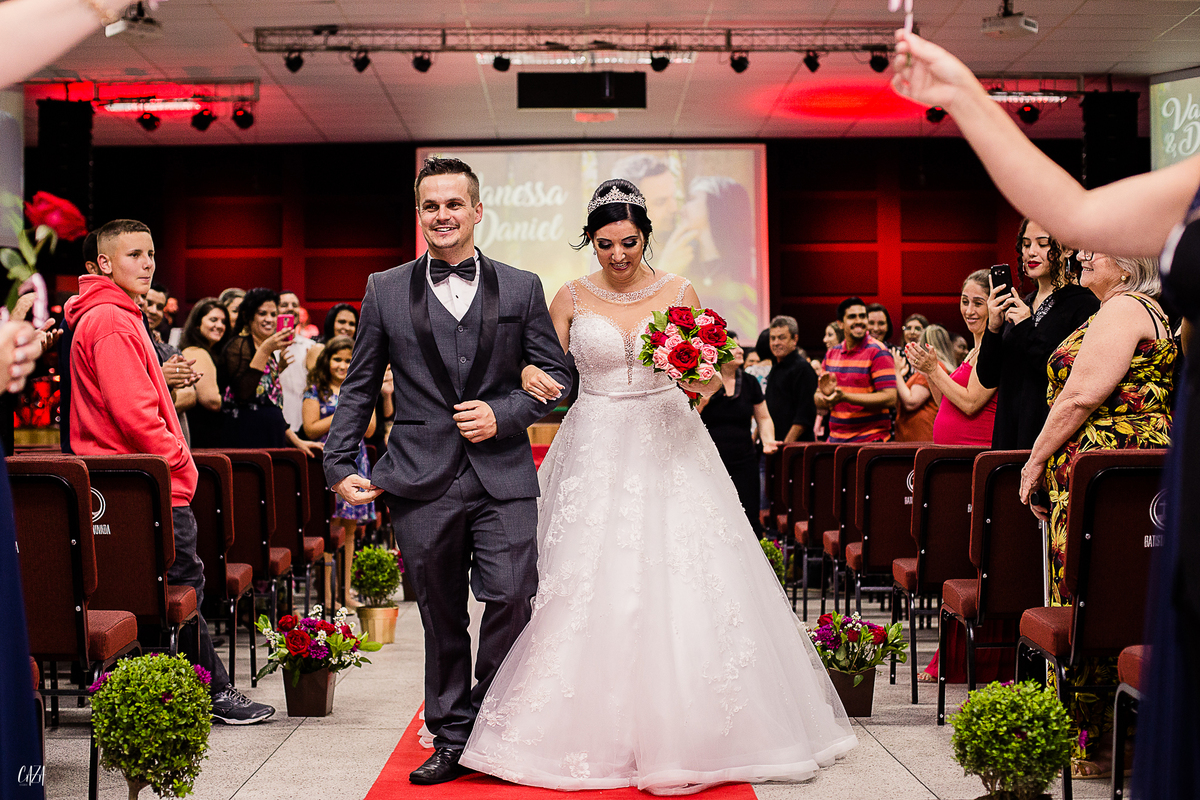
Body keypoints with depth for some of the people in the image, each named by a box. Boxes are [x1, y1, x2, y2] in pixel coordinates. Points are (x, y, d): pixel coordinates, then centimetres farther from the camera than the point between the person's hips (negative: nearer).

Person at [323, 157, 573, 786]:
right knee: (441, 616, 8)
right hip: (422, 479, 1)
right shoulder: (385, 290, 9)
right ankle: (451, 737, 20)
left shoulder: (521, 289, 8)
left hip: (503, 476, 0)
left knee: (511, 599, -9)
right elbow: (358, 387, 10)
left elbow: (557, 376, 8)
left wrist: (503, 415, -8)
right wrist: (339, 466, 3)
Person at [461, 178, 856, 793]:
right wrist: (530, 376, -14)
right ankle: (596, 735, 10)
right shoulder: (572, 298, 4)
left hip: (667, 448, 0)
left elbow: (708, 378, 6)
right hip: (596, 452, 0)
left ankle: (681, 736, 3)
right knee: (589, 589, -2)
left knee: (678, 584, -6)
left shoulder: (679, 293, 4)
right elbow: (545, 369, 9)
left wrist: (704, 380, -16)